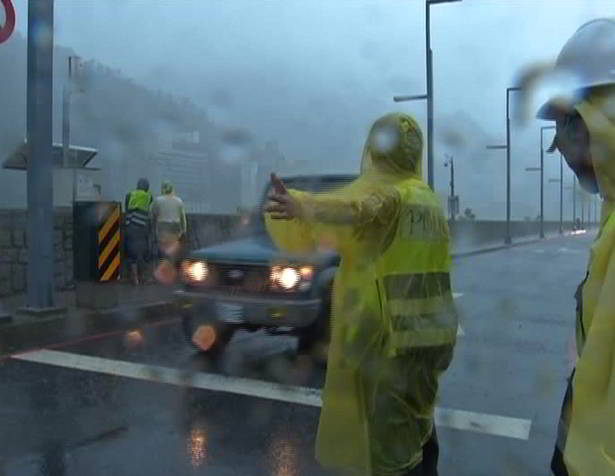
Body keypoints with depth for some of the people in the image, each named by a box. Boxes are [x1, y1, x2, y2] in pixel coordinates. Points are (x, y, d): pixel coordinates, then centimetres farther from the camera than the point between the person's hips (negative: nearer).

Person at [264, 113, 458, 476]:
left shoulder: (384, 190, -12)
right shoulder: (430, 198, 12)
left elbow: (351, 210, -34)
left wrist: (300, 207, -50)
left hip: (389, 334, -8)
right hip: (433, 332, 8)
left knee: (390, 435, 2)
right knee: (417, 422, 24)